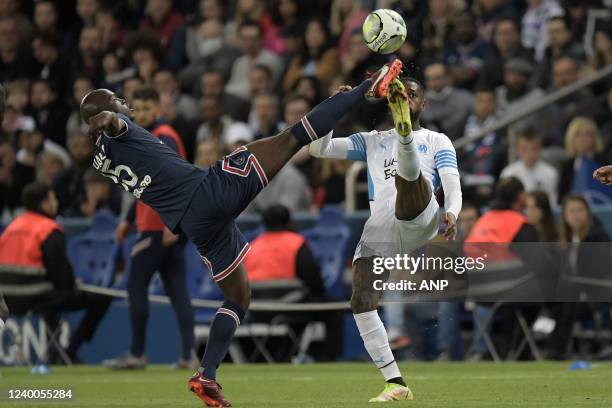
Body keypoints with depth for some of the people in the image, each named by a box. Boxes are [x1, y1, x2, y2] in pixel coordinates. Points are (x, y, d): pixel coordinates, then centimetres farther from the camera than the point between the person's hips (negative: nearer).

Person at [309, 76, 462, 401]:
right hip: (379, 230, 3)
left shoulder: (437, 141, 22)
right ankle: (396, 383, -8)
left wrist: (451, 213, -15)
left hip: (418, 223, -3)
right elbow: (318, 149, 22)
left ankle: (404, 130, -70)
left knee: (409, 174, -33)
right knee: (361, 303, -14)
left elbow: (453, 186, 7)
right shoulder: (372, 142, 30)